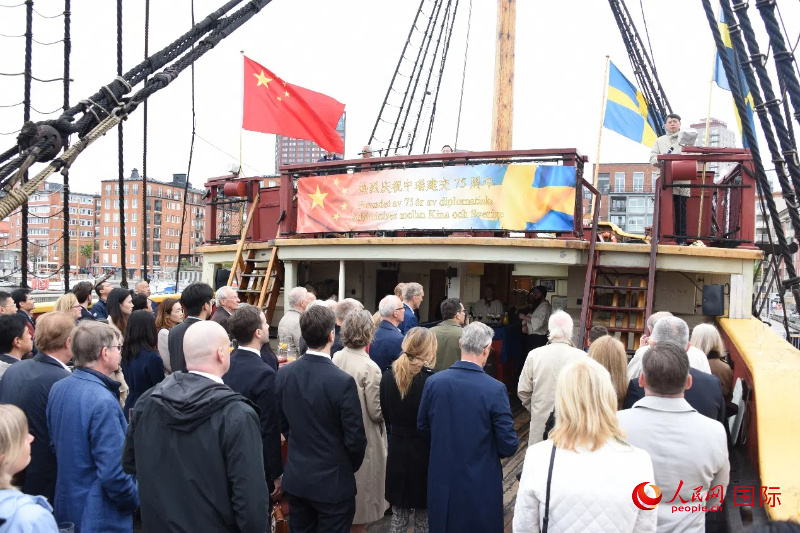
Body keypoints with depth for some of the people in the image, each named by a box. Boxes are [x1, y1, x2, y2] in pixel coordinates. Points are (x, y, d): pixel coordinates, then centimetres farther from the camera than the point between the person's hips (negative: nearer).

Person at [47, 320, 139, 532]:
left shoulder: (58, 388, -1)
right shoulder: (103, 401, -28)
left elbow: (56, 445, 11)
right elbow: (113, 473, -27)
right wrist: (136, 500, -10)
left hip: (65, 506, 8)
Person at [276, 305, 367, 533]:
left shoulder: (284, 373, -7)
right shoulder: (343, 381, -23)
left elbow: (282, 424, 5)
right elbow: (355, 438, -15)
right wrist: (351, 467, 5)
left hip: (295, 478, 5)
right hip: (332, 481, -5)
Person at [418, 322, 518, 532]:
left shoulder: (433, 382, -10)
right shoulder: (495, 389, -20)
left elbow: (422, 426, 4)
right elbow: (509, 446, -15)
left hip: (442, 479, 3)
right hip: (480, 485, -3)